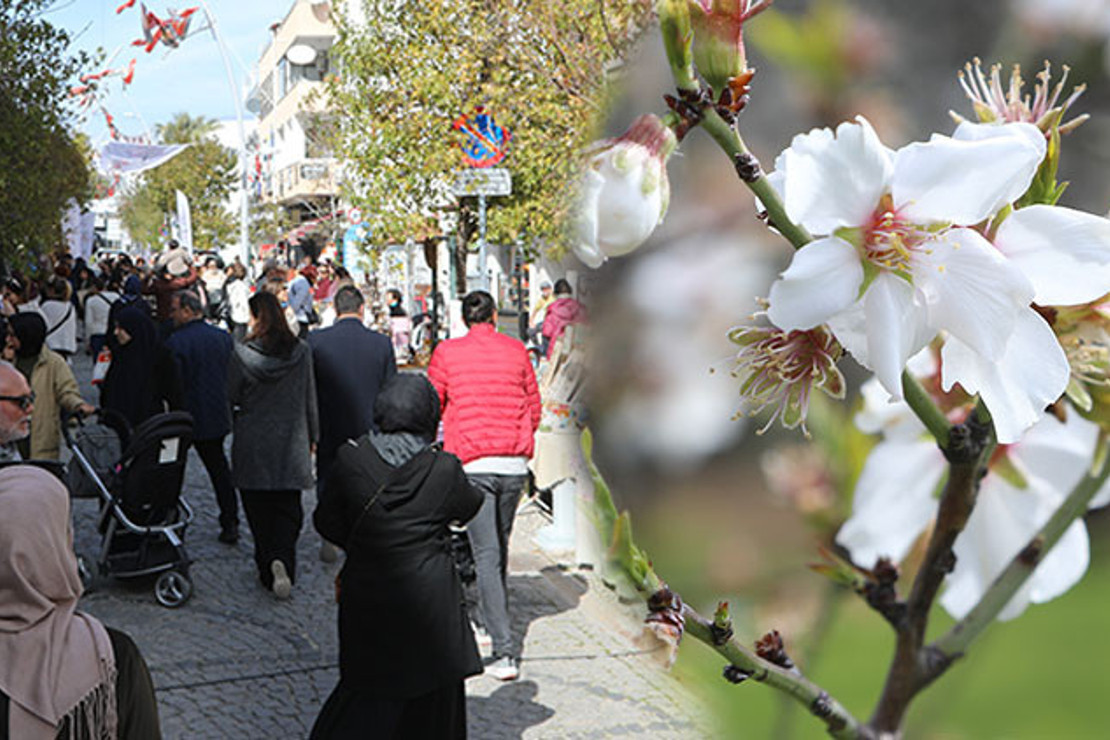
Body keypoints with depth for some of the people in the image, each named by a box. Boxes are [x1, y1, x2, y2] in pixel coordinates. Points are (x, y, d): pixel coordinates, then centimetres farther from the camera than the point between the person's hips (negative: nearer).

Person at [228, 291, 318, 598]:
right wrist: (312, 436, 14)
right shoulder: (301, 351, -4)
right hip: (291, 446, 1)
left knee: (259, 510, 10)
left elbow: (229, 397, -3)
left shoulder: (242, 353, -11)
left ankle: (267, 568, 11)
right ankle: (283, 559, -14)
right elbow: (310, 398, 3)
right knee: (288, 509, 7)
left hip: (252, 447, -1)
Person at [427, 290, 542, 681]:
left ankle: (504, 649, -10)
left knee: (486, 554, -4)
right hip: (515, 463, 3)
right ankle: (495, 621, 35)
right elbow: (534, 409, 12)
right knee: (500, 545, 20)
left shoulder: (446, 353, 0)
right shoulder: (516, 351, 6)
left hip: (473, 463, -3)